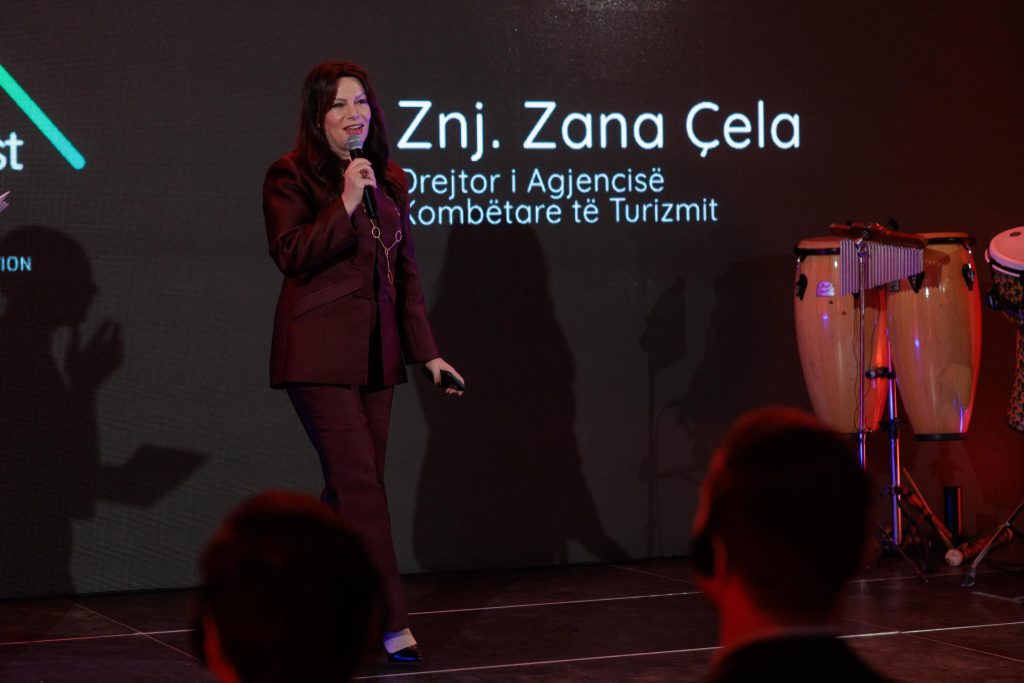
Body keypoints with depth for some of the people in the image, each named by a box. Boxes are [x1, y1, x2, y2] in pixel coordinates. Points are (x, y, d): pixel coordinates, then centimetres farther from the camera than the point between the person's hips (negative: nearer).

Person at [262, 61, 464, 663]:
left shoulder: (390, 179, 13)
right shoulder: (292, 175, -4)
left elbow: (406, 270, 15)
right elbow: (293, 256, -14)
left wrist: (428, 351, 12)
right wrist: (346, 204, -20)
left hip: (377, 351, 6)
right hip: (320, 351, -6)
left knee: (351, 486, 9)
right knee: (362, 485, -10)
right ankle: (392, 624, -8)